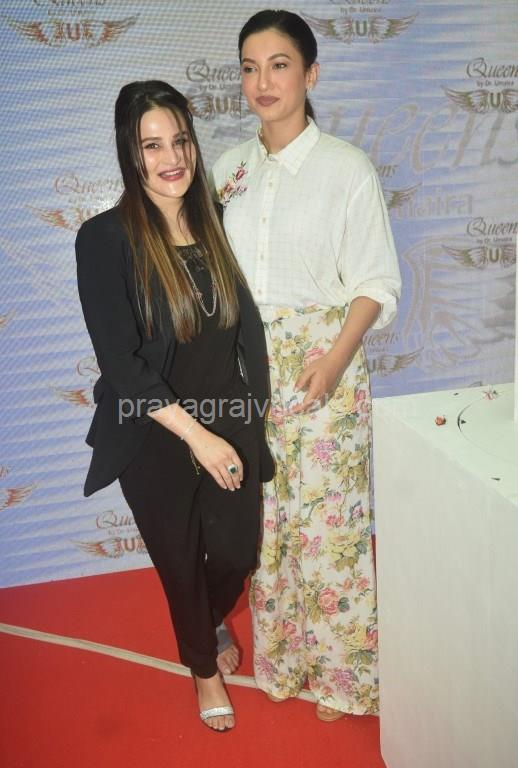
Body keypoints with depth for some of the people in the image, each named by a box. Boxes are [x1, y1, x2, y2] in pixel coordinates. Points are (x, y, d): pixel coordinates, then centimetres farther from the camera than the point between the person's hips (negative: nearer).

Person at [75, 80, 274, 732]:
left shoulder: (214, 224, 1)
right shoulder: (106, 238, -14)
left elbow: (245, 324, 8)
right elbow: (120, 362, -17)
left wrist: (244, 424, 3)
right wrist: (197, 436, -18)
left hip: (230, 428, 4)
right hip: (155, 441, -4)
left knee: (237, 556, 15)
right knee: (181, 564, 15)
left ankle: (211, 624, 52)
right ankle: (203, 666, 45)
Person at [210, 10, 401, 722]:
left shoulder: (347, 167, -6)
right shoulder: (230, 168, 8)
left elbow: (376, 283, -7)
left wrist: (335, 360, -20)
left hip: (320, 363, -4)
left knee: (326, 515, 1)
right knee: (264, 513, 11)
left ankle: (339, 670, 21)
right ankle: (280, 657, 30)